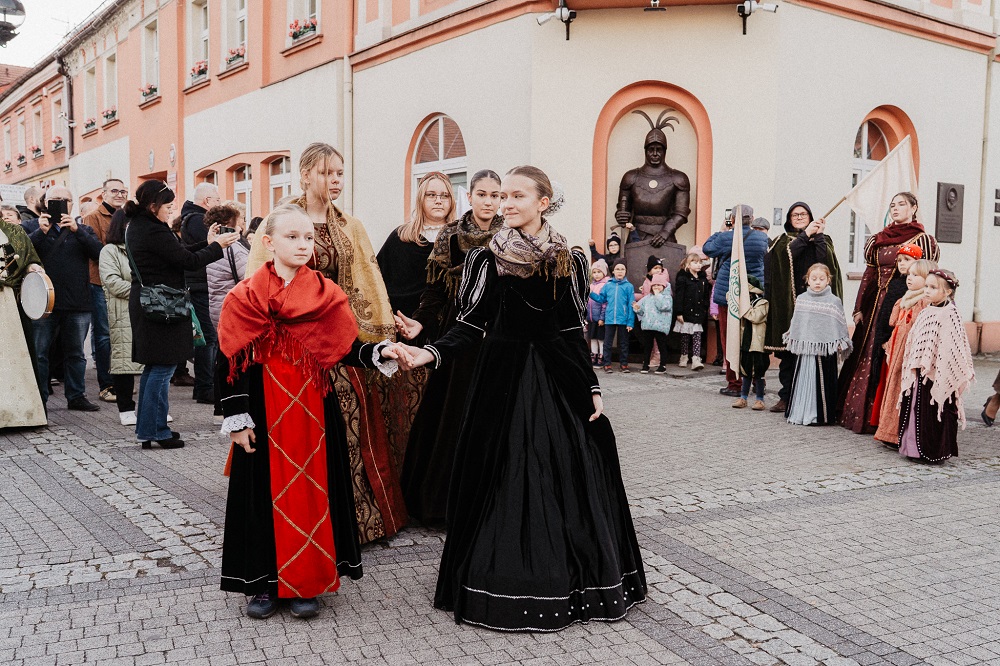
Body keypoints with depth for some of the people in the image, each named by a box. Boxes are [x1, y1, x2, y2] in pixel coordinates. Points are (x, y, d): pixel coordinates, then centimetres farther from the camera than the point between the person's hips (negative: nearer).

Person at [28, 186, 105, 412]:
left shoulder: (83, 230, 11)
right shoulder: (35, 227, 8)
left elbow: (99, 252, -7)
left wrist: (76, 230, -17)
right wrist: (41, 232, -19)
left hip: (77, 303, 1)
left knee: (76, 353, 10)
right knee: (39, 353, 2)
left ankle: (76, 396, 19)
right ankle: (38, 399, 10)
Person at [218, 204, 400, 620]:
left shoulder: (327, 295, 1)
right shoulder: (245, 297, -2)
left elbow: (346, 350, 0)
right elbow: (229, 362, -1)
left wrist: (381, 352, -18)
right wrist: (236, 418, -5)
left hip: (314, 410, 1)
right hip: (264, 413, -1)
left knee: (311, 488, 4)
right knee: (264, 489, 6)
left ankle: (307, 582, 17)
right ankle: (264, 581, 20)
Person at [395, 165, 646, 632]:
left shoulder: (568, 260, 5)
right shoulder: (487, 258, -1)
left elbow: (573, 332, 9)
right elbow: (470, 325, -5)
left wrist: (592, 388, 7)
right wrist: (428, 353, -21)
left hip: (557, 380, 2)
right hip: (504, 378, -2)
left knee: (567, 478, 4)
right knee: (506, 481, 0)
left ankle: (567, 582, 20)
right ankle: (508, 586, 14)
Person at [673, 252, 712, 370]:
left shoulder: (703, 279, 11)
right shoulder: (683, 278, -6)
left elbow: (706, 296, 16)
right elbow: (678, 296, -10)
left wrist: (705, 310, 10)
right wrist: (679, 312, -15)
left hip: (698, 314, 4)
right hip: (686, 313, -4)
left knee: (697, 336, -4)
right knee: (685, 337, 7)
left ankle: (696, 359, -10)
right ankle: (684, 358, 20)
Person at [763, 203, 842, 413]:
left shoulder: (823, 239, 15)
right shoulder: (781, 241, 15)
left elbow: (827, 262, -4)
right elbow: (787, 255, -9)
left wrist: (818, 236, -7)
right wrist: (805, 235, -7)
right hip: (788, 302, 1)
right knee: (788, 352, 0)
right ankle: (786, 397, 6)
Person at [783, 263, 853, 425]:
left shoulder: (834, 301, -1)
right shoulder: (801, 299, 9)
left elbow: (839, 325, 0)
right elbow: (795, 322, 17)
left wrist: (840, 343, -4)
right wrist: (791, 339, 18)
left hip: (824, 348, -3)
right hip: (803, 348, 3)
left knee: (822, 381, 0)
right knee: (802, 380, 8)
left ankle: (820, 415, 7)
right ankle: (799, 412, 17)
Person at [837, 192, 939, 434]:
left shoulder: (924, 240, -1)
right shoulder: (878, 240, 13)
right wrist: (859, 309, 11)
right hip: (877, 305, 5)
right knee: (868, 359, 7)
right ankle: (861, 413, 15)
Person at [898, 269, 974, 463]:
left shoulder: (949, 314, -13)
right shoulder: (926, 312, 12)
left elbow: (953, 348, -18)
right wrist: (913, 368, 13)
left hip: (937, 375, -8)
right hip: (920, 372, 8)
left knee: (933, 412, 0)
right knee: (917, 409, 12)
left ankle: (934, 452, 11)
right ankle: (916, 448, 22)